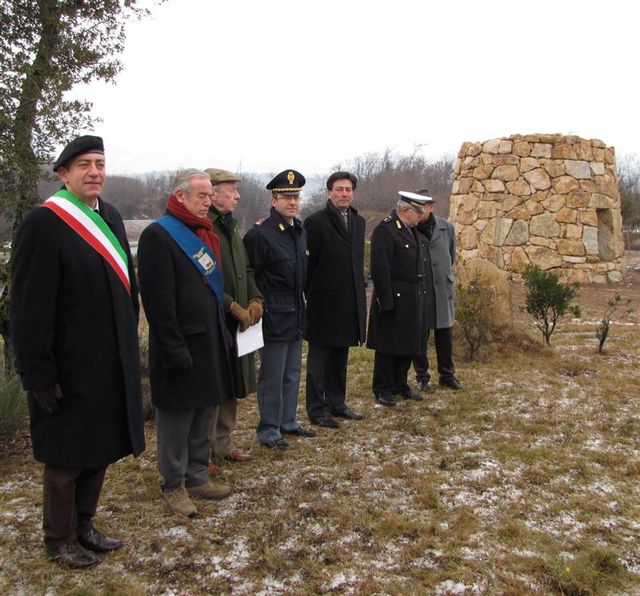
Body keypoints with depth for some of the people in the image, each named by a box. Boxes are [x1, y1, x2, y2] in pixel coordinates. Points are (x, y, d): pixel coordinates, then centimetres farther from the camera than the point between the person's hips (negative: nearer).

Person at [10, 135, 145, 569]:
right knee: (66, 456, 8)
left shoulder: (111, 218, 8)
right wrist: (39, 376, -18)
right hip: (70, 366, -7)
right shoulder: (43, 223, -15)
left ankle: (84, 525, 35)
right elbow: (30, 307, -17)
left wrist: (128, 349, 13)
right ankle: (60, 539, 27)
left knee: (100, 449, 17)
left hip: (111, 362, 7)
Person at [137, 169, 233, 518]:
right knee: (176, 418, 3)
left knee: (203, 413, 15)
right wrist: (174, 348, -20)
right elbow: (157, 299, -18)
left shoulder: (203, 234, 14)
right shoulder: (158, 235, -14)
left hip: (209, 341, 8)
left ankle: (196, 477, 28)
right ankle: (174, 486, 17)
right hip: (181, 345, -8)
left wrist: (221, 330, 17)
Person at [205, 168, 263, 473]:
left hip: (236, 323, 9)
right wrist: (234, 307, -19)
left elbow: (246, 269, 18)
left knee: (230, 387, 16)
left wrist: (255, 299, 2)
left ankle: (223, 444, 29)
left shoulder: (231, 227, 15)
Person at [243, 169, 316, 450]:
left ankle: (288, 421, 30)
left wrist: (301, 307, 17)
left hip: (296, 315, 8)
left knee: (292, 374, 17)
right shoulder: (260, 233, -16)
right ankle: (268, 430, 13)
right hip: (274, 317, -8)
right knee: (272, 377, 1)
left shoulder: (300, 231, 9)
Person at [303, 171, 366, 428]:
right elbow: (307, 261, -9)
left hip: (350, 301, 6)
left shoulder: (358, 221, 12)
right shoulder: (316, 221, -9)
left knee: (340, 356, 15)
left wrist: (360, 291, 12)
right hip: (324, 301, -6)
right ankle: (316, 409, 12)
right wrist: (311, 294, -8)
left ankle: (337, 403, 27)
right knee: (319, 357, 3)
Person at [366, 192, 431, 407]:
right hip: (394, 300, -8)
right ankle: (383, 389, 13)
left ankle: (400, 385, 27)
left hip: (414, 299, 8)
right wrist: (386, 303, -20)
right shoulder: (385, 230, -14)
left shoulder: (414, 230, 13)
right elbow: (380, 269, -18)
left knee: (408, 344, 14)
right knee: (388, 347, 2)